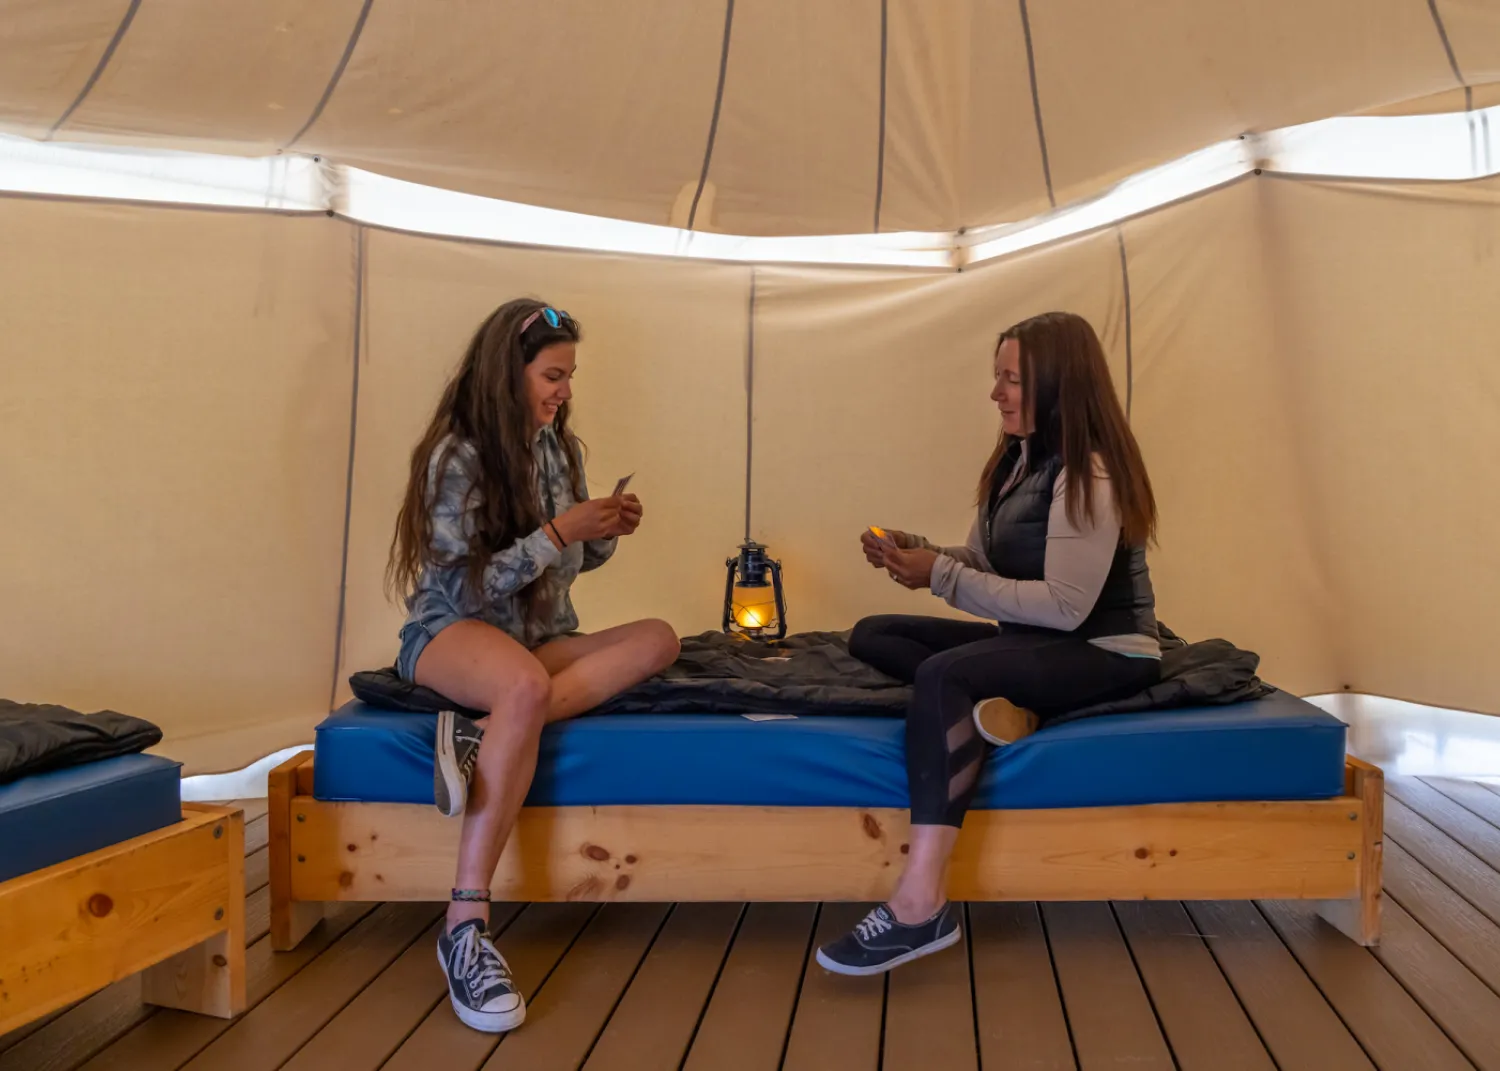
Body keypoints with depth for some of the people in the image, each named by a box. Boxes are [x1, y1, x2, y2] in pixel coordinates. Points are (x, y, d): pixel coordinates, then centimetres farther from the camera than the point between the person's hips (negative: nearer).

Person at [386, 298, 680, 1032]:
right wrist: (558, 532, -22)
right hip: (453, 632, -6)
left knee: (659, 640, -21)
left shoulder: (558, 446, 7)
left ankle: (480, 736, -32)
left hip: (538, 637, 7)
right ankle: (465, 924, -39)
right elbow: (467, 588, -16)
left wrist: (605, 534, -5)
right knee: (527, 687, -41)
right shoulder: (456, 455, -12)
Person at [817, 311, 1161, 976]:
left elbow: (1064, 607, -24)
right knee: (872, 635, 3)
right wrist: (917, 554, -9)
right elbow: (981, 568, 11)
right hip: (1030, 640, 10)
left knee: (941, 673, -34)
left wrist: (941, 576, -22)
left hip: (1105, 654, -9)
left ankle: (921, 906, -38)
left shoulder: (1089, 473, -17)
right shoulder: (1020, 460, 10)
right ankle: (1002, 706, -21)